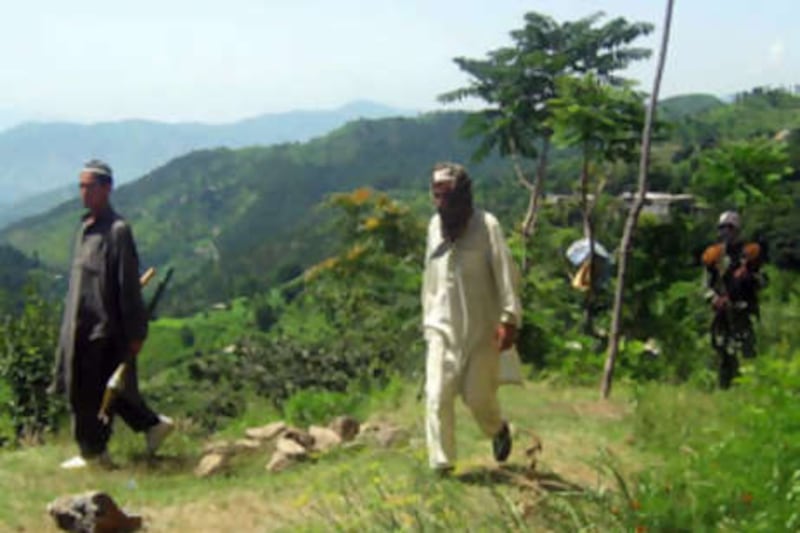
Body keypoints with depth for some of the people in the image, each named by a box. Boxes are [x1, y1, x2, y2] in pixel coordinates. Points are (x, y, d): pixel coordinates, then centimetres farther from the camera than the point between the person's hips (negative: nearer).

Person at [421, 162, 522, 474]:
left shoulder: (486, 226, -9)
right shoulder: (435, 226, 7)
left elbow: (505, 272, -12)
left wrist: (509, 318, -19)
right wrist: (428, 317, 16)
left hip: (481, 328, -4)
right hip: (443, 328, 4)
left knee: (477, 395, 2)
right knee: (437, 397, -6)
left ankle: (498, 431, 36)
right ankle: (441, 466, 1)